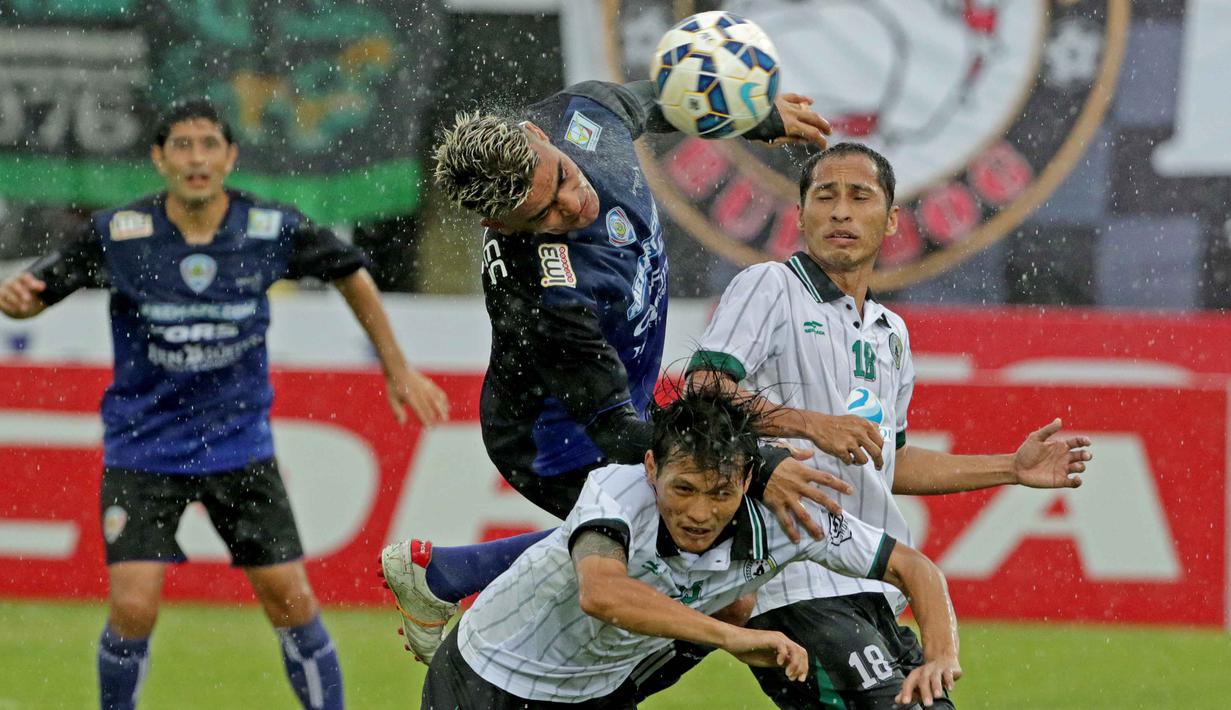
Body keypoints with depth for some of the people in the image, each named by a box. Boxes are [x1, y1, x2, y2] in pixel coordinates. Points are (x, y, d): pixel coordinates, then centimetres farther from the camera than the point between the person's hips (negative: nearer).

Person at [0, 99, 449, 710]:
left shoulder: (272, 229, -9)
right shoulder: (117, 233, -13)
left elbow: (351, 274, 9)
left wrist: (397, 369, 12)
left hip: (240, 446, 2)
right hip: (142, 448, -2)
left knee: (291, 600, -1)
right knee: (133, 609, -13)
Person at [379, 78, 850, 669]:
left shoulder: (579, 112, -22)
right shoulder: (538, 294, -42)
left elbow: (644, 102, 4)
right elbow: (616, 436, -37)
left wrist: (763, 119, 16)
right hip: (556, 437, -8)